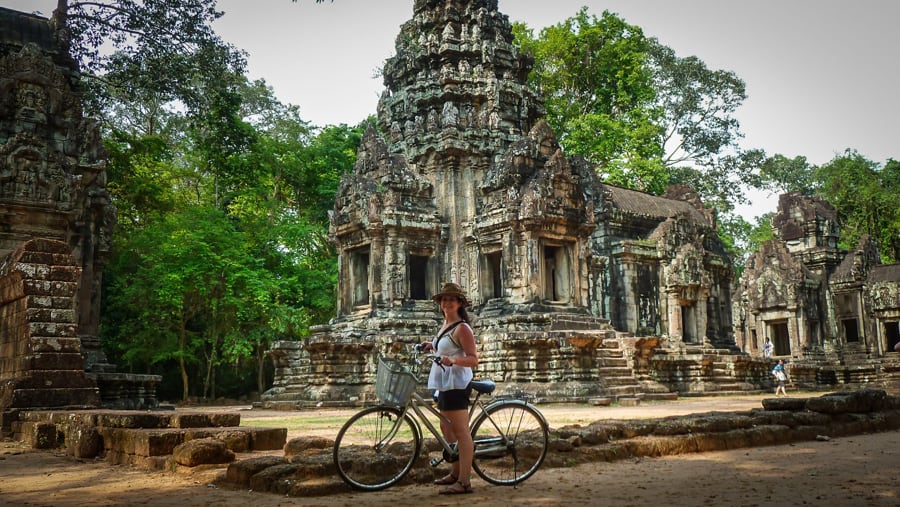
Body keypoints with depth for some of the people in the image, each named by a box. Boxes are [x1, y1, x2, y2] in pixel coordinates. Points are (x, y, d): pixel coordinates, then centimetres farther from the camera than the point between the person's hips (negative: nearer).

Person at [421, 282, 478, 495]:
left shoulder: (462, 328, -12)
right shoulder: (446, 325, 15)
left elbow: (473, 359, -18)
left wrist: (453, 360, -33)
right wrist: (432, 346, 15)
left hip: (456, 383, -10)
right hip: (444, 383, 10)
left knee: (460, 432, -9)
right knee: (447, 430, 16)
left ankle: (464, 481, -7)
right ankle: (456, 473, 26)